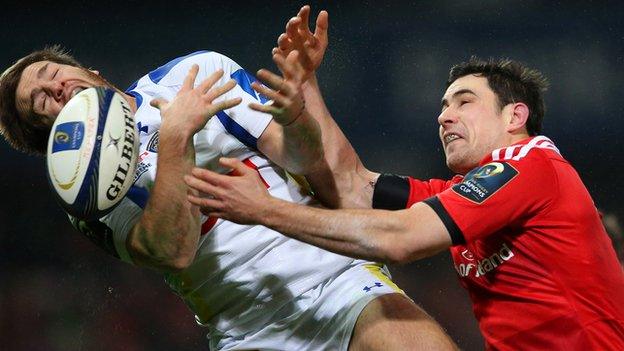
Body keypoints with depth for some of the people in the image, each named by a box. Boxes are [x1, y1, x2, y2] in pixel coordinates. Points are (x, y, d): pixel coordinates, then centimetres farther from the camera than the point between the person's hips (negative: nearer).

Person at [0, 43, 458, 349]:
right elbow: (172, 251, -15)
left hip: (341, 275, 0)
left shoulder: (197, 70, 7)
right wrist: (175, 136, -21)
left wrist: (294, 118, -20)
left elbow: (307, 157, 2)